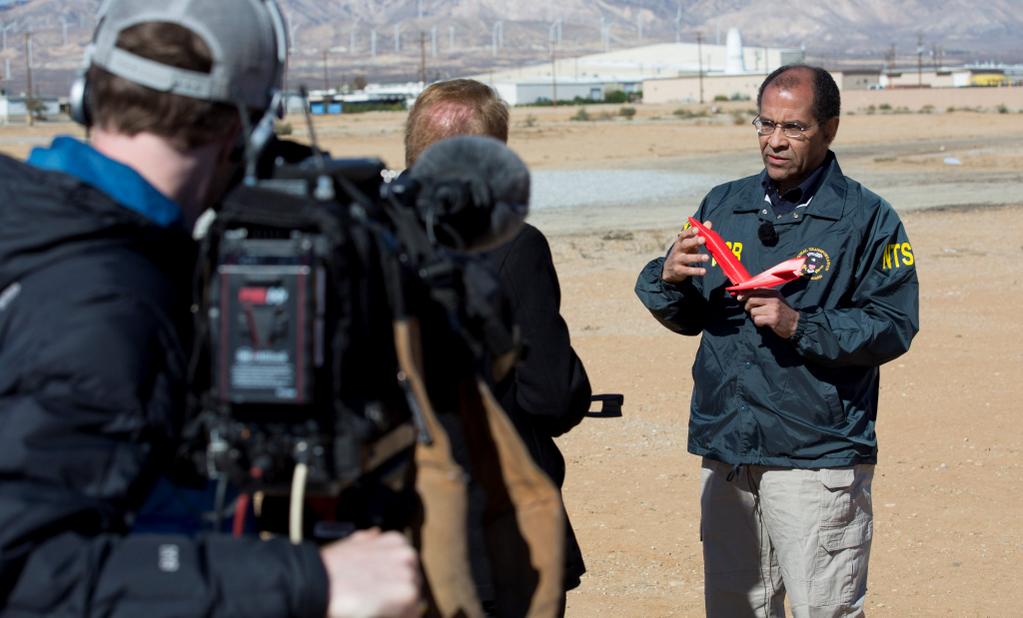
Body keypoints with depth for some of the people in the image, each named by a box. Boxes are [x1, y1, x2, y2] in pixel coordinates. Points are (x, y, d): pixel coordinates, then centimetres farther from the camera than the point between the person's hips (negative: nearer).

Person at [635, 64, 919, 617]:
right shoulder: (723, 206, 13)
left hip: (818, 458, -5)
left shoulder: (868, 219, -3)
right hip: (725, 450, 5)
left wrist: (800, 325, -21)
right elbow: (687, 318, 15)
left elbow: (894, 326, -10)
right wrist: (669, 279, -7)